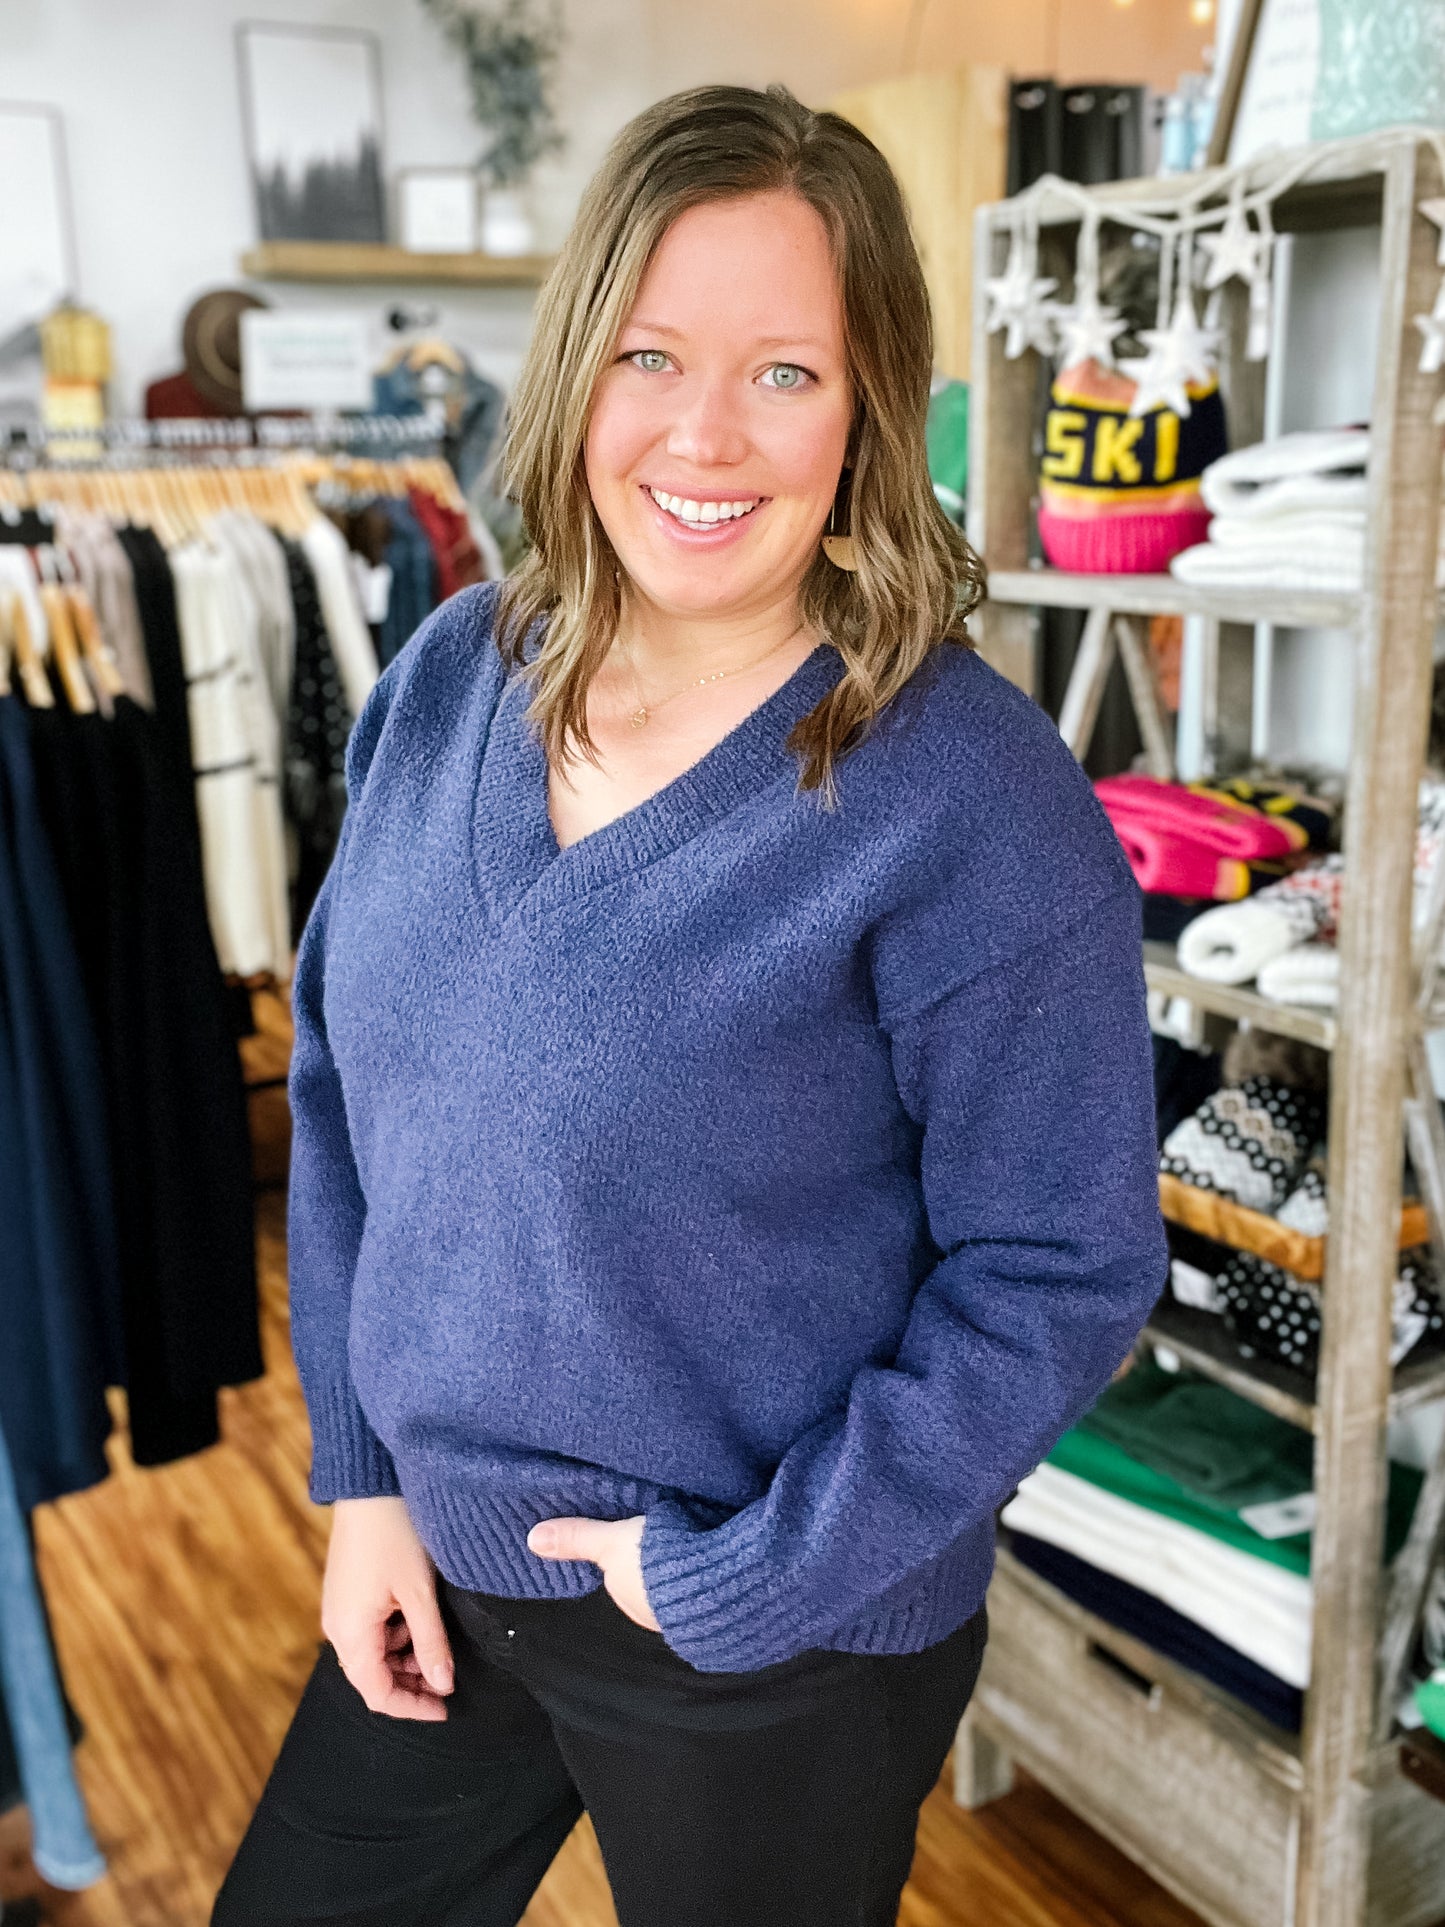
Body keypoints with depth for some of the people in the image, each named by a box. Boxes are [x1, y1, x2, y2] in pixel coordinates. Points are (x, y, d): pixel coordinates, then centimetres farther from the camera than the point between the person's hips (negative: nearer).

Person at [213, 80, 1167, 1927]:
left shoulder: (974, 796, -21)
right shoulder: (447, 680, -4)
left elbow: (1062, 1270, -16)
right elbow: (341, 1091, 3)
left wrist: (752, 1582, -15)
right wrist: (364, 1477, 1)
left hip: (782, 1645, -5)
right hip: (442, 1565, 5)